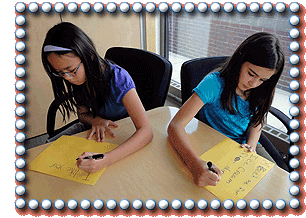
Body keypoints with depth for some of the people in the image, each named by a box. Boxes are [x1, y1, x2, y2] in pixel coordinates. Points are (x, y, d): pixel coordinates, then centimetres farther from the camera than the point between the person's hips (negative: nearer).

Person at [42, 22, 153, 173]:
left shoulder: (118, 79, -30)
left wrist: (106, 160, -50)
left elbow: (146, 132, -37)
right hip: (95, 132, 5)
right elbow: (82, 114, 3)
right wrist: (95, 120, -22)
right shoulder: (77, 78, -11)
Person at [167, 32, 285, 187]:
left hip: (245, 144, 6)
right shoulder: (215, 83, -27)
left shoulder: (260, 89, -7)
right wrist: (195, 163, -51)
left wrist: (251, 145, -12)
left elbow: (256, 121, 10)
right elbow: (175, 126, -34)